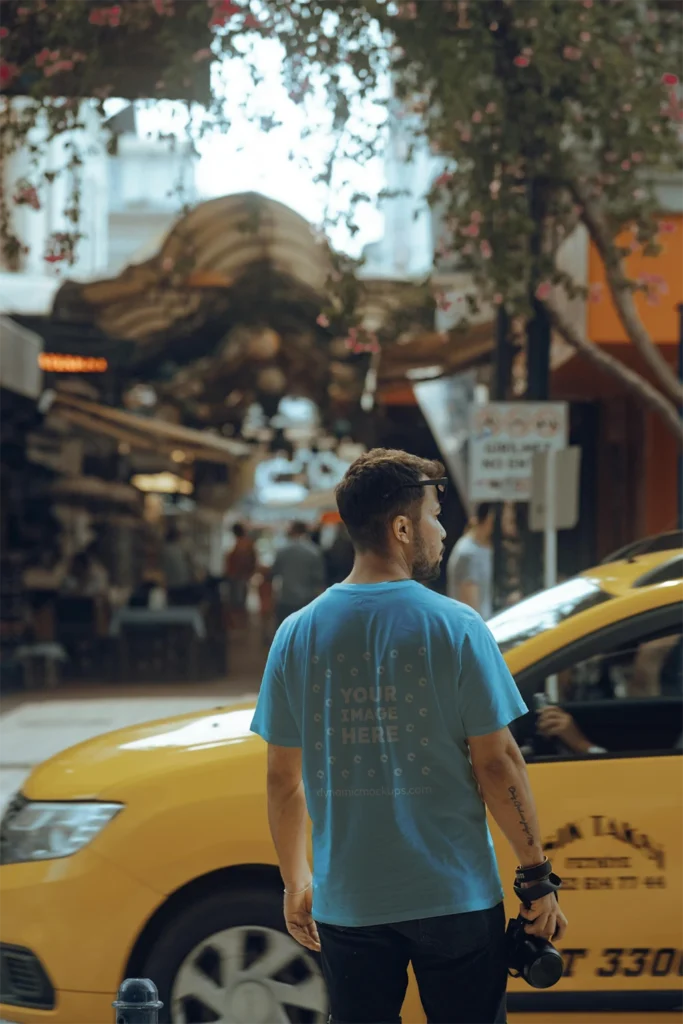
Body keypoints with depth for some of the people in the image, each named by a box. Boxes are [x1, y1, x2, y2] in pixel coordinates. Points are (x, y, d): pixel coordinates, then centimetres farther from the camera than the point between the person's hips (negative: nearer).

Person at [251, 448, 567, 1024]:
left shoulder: (298, 634, 0)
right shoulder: (455, 628, -10)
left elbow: (283, 779, 4)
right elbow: (497, 763, -10)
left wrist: (295, 880, 16)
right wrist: (538, 875, -1)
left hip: (348, 903, 3)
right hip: (454, 894, -3)